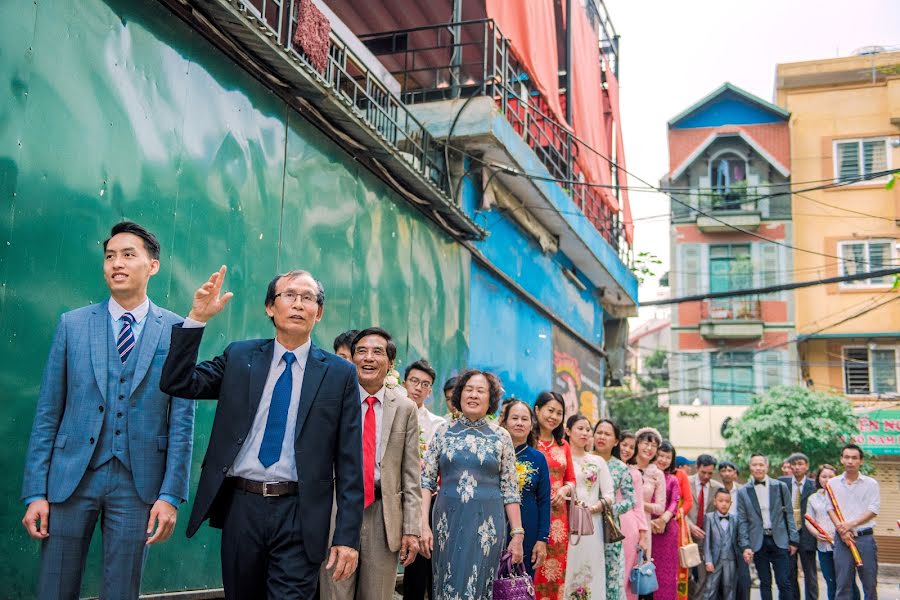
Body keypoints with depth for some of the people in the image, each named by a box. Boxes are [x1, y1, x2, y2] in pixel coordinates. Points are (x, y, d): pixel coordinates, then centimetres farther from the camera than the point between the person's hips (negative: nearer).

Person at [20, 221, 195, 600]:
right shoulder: (73, 324, 5)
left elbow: (182, 420, -1)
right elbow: (47, 415, 4)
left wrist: (171, 495, -7)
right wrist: (35, 492, -1)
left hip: (138, 481, -1)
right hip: (71, 477, 1)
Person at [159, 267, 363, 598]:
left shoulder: (340, 373, 1)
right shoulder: (239, 356, 8)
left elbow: (349, 462, -1)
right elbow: (177, 383, 1)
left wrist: (347, 536, -5)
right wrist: (197, 318, -9)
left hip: (299, 513, -2)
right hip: (240, 506, 3)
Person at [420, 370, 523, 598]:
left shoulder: (501, 436, 3)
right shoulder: (443, 432, 5)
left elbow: (510, 490, 3)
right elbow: (426, 481, 3)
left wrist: (517, 534, -2)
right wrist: (424, 525, -6)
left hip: (487, 525, -1)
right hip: (447, 522, 1)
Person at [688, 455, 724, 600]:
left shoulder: (718, 487, 5)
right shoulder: (686, 483, -3)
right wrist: (690, 525, -18)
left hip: (706, 536, 2)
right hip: (687, 534, -2)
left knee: (704, 574, 2)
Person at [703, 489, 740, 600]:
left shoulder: (734, 519, 7)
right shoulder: (709, 517, -2)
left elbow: (736, 541, 8)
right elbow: (706, 541, -6)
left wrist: (738, 558, 3)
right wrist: (708, 561, -11)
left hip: (730, 560, 3)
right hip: (715, 560, -3)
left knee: (728, 589, 10)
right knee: (710, 590, -1)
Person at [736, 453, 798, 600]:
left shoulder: (780, 487, 3)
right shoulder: (743, 492, 2)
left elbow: (789, 515, 5)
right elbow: (742, 521, 1)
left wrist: (793, 540, 2)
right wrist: (745, 546, -6)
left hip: (779, 540, 0)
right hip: (758, 542, 0)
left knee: (784, 582, -1)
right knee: (765, 583, 7)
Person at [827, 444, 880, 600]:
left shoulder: (870, 483, 3)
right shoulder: (833, 483, 8)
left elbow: (873, 510, -3)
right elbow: (830, 508, 4)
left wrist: (851, 524, -13)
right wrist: (841, 529, -11)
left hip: (865, 537, -1)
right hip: (842, 538, 1)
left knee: (870, 582, 2)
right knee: (842, 583, 3)